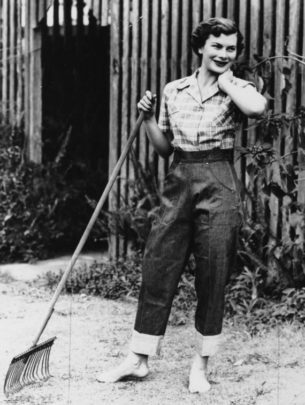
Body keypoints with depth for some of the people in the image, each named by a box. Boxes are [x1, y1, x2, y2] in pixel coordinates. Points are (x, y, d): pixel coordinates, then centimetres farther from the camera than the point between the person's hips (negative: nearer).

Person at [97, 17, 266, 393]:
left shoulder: (237, 89, 0)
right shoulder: (173, 91, 9)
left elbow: (257, 108, -26)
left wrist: (224, 80, -12)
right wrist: (147, 118, 0)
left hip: (218, 186, -3)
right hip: (179, 183, 3)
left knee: (212, 277, 2)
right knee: (156, 270, 3)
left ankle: (201, 364, 15)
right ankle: (138, 359, 14)